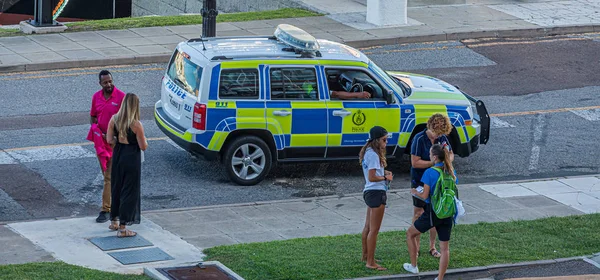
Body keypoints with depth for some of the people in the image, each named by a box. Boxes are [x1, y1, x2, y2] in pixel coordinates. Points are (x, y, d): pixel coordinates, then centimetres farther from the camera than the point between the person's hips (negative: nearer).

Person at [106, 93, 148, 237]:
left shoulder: (114, 120, -5)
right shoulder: (136, 125, -19)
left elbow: (109, 140, -1)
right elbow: (143, 147, -14)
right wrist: (144, 140, 7)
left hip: (117, 155, 6)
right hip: (131, 159, -5)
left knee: (116, 188, 21)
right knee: (129, 191, 3)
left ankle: (114, 221, 33)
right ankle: (122, 228, 4)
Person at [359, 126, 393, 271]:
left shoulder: (369, 152, 11)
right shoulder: (373, 155, -19)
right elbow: (372, 177, -23)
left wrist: (383, 172, 4)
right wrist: (386, 178, -9)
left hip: (369, 192, 11)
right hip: (376, 192, -11)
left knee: (368, 227, 21)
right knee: (374, 230, -5)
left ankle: (366, 256, 34)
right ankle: (370, 262, -2)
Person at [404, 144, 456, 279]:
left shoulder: (430, 172, -15)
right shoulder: (451, 172, 3)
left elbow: (425, 196, -14)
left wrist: (415, 192, 5)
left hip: (432, 212, -5)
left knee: (410, 234, 19)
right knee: (445, 248, 9)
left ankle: (413, 266, 26)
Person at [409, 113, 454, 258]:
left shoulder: (442, 138, 0)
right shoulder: (419, 139, -17)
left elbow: (451, 154, 15)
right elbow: (415, 163, -21)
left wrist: (447, 160, -9)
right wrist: (434, 163, -24)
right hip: (420, 181, -5)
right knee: (418, 214, 3)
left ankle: (432, 247, 20)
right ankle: (416, 247, 12)